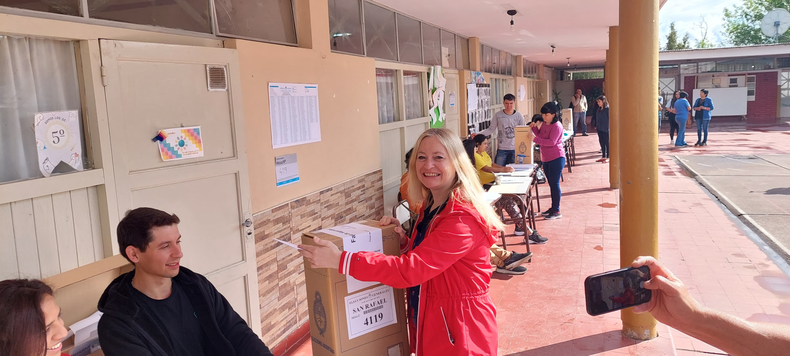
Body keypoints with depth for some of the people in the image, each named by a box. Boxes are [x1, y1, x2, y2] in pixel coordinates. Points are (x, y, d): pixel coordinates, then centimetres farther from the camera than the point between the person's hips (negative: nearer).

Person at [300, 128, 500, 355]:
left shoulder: (464, 219, -24)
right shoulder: (429, 207, 5)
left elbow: (412, 269, -31)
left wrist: (340, 260, -32)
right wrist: (402, 241, -6)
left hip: (460, 329, -8)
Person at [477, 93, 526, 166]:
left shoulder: (518, 116, 1)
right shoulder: (498, 115, -2)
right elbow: (491, 129, 0)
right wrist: (478, 134, -13)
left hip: (514, 149, 1)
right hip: (501, 149, -1)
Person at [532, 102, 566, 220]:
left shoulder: (557, 126, -15)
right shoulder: (544, 124, 10)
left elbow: (552, 142, -24)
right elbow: (540, 136, 17)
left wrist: (535, 139, -27)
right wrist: (534, 127, 1)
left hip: (556, 158, -9)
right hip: (546, 159, 9)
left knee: (554, 183, -5)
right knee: (551, 183, 15)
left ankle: (556, 211, 1)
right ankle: (553, 208, 26)